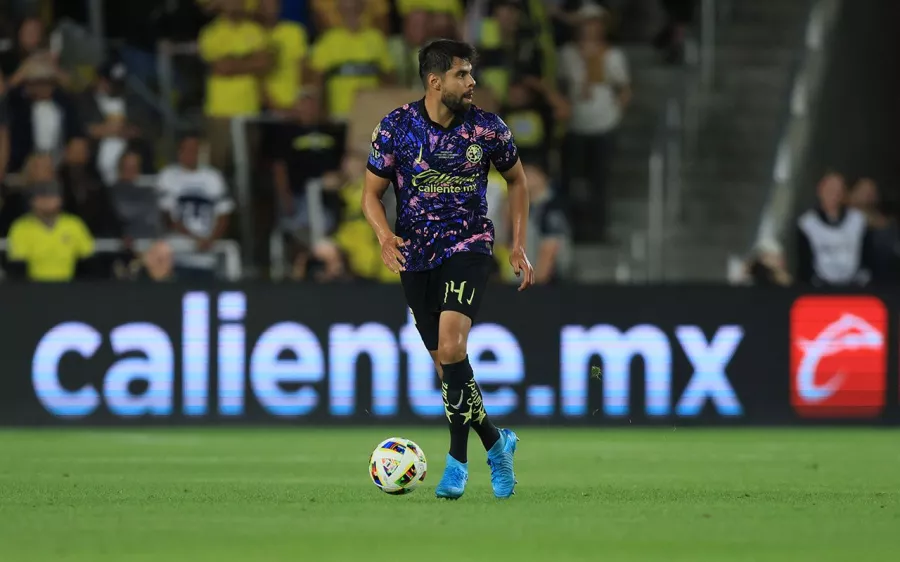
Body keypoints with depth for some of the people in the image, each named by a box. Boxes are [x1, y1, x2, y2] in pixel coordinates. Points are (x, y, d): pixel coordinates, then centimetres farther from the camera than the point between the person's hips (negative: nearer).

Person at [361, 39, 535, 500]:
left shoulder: (488, 128, -4)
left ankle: (458, 458, -16)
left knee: (451, 345, -23)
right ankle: (496, 443, 25)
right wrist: (385, 236, -18)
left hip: (468, 246, -2)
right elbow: (372, 193, 2)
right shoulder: (396, 127, -5)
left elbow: (516, 180, 13)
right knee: (445, 360, 5)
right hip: (415, 255, 2)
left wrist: (519, 246, 7)